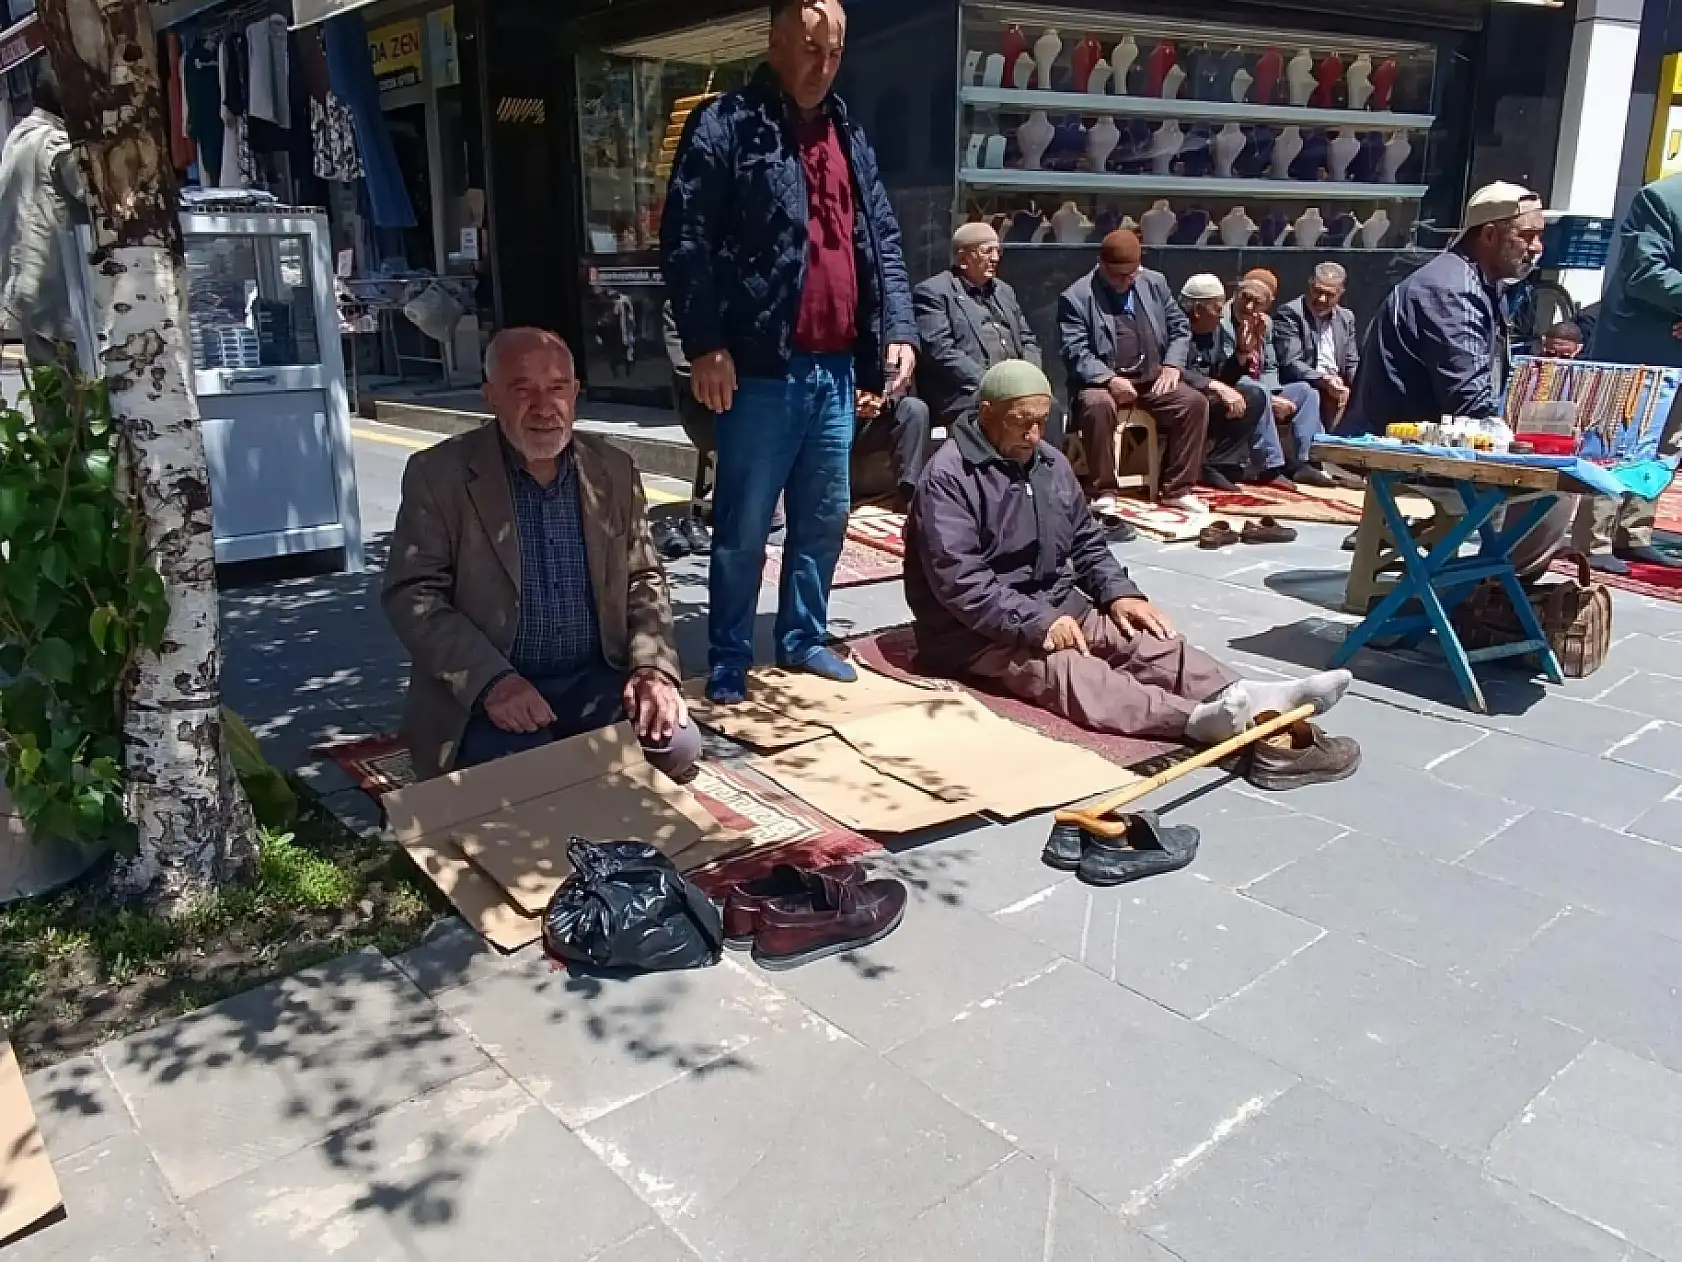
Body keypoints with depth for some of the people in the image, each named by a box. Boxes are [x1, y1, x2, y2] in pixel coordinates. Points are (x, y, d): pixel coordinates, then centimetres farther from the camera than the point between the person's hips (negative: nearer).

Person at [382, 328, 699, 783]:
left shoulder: (615, 471, 6)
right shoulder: (438, 474, -6)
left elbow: (643, 579, 10)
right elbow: (412, 594, -8)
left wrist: (653, 665, -8)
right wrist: (491, 679, -22)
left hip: (597, 680, 4)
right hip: (484, 692, -3)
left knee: (675, 745, -20)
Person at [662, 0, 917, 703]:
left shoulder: (848, 135, 18)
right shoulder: (724, 127, -3)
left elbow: (883, 240, 18)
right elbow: (685, 241, -10)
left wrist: (898, 329, 7)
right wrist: (705, 345, -17)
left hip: (835, 368, 7)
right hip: (761, 369, -6)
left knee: (825, 517, 13)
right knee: (743, 526, 0)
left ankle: (802, 640, 28)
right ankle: (729, 667, 11)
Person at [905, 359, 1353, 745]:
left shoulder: (1051, 463, 12)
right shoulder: (949, 476, -13)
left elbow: (1086, 542, 20)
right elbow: (958, 581, -22)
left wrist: (1119, 592, 1)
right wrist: (1037, 621, -28)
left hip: (1056, 607, 8)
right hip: (980, 631, -8)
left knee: (1148, 638, -18)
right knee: (1065, 668, -35)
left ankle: (1241, 698, -36)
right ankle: (1197, 719, -57)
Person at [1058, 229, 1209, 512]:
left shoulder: (1155, 282, 11)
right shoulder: (1076, 297, -6)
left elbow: (1180, 328, 16)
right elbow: (1075, 352, -12)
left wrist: (1173, 365, -2)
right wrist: (1110, 379, -26)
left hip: (1153, 380, 5)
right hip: (1104, 382, -4)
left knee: (1195, 402, -17)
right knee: (1097, 405, -37)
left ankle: (1176, 489, -8)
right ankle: (1104, 491, -23)